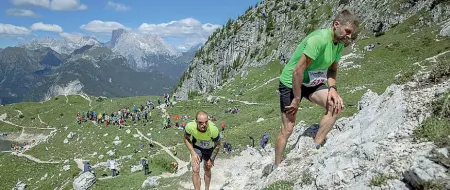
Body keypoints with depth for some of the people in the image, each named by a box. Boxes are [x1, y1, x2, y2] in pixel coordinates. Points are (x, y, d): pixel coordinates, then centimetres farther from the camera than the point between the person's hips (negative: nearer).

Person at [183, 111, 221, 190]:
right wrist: (193, 153, -20)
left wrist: (211, 159, -12)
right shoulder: (190, 126, -37)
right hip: (196, 147, 0)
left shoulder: (213, 129, -40)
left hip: (210, 148, 0)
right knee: (195, 170, -12)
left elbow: (218, 145, -20)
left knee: (207, 169, 16)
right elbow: (186, 139, -12)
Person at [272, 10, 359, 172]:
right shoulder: (319, 39, -28)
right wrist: (297, 99, -21)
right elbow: (297, 71, -29)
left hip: (312, 83, 7)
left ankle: (315, 148, -4)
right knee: (288, 129, -2)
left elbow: (332, 69, 10)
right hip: (291, 83, -7)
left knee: (336, 105, -16)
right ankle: (276, 167, 17)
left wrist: (332, 88, -10)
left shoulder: (339, 43, -1)